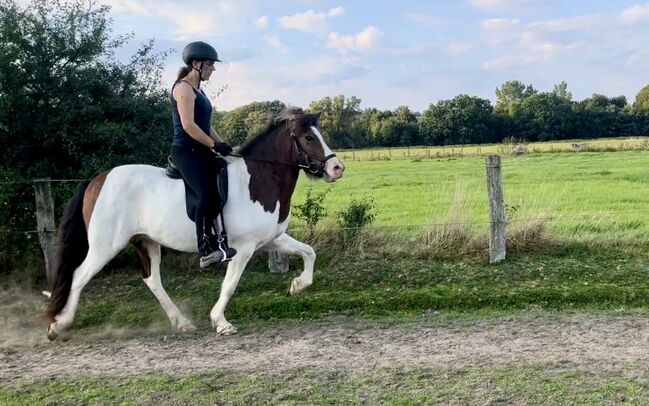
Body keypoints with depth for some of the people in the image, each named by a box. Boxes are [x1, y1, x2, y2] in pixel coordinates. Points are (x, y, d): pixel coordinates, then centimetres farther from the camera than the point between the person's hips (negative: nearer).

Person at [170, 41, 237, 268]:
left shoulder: (198, 90, 20)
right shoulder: (183, 88, -9)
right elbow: (188, 125, -19)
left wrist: (223, 144, 9)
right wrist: (215, 145, -15)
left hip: (200, 152, 10)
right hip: (186, 152, -10)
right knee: (209, 195, -26)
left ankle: (220, 241, 4)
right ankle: (207, 250, -23)